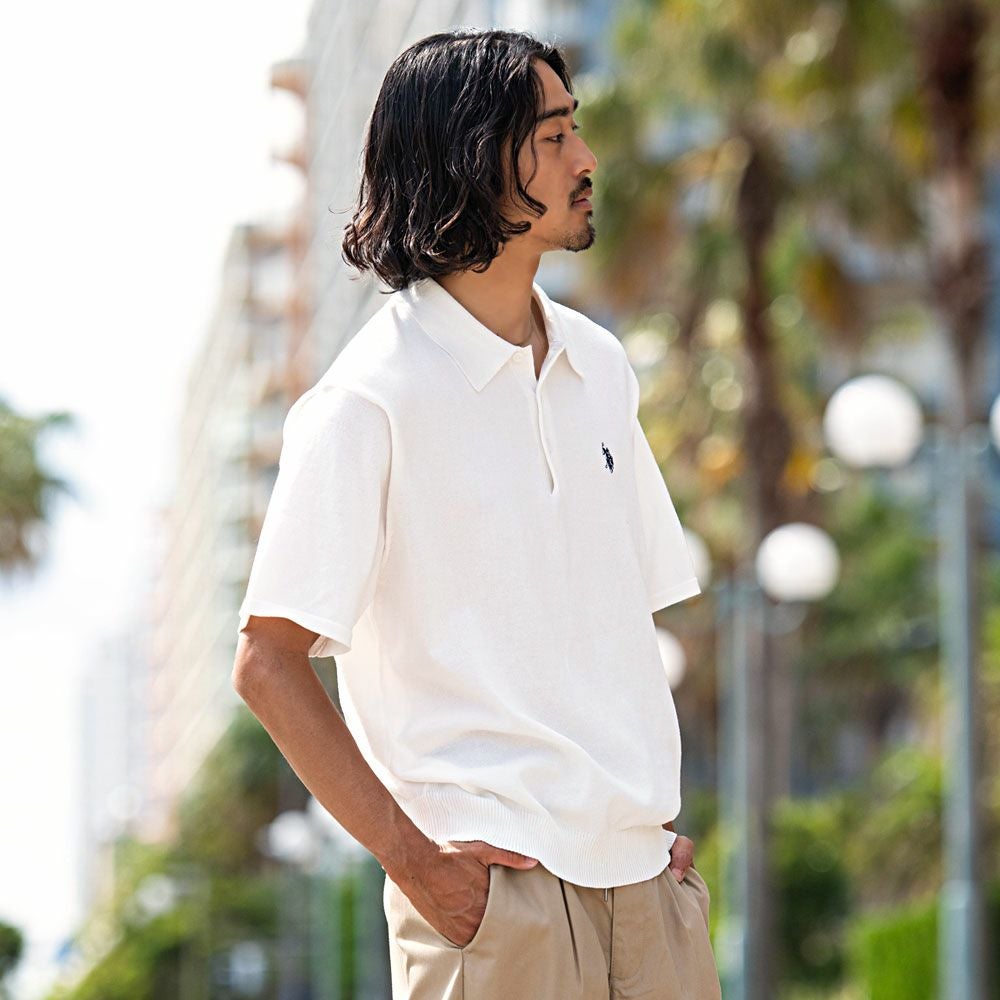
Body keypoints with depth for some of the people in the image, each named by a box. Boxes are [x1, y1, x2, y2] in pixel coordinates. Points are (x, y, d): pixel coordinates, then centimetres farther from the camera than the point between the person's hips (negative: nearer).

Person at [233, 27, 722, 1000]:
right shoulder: (368, 399, -9)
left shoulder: (597, 365, 12)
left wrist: (662, 819, 11)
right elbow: (267, 664, -11)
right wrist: (413, 860, -14)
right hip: (494, 885, -6)